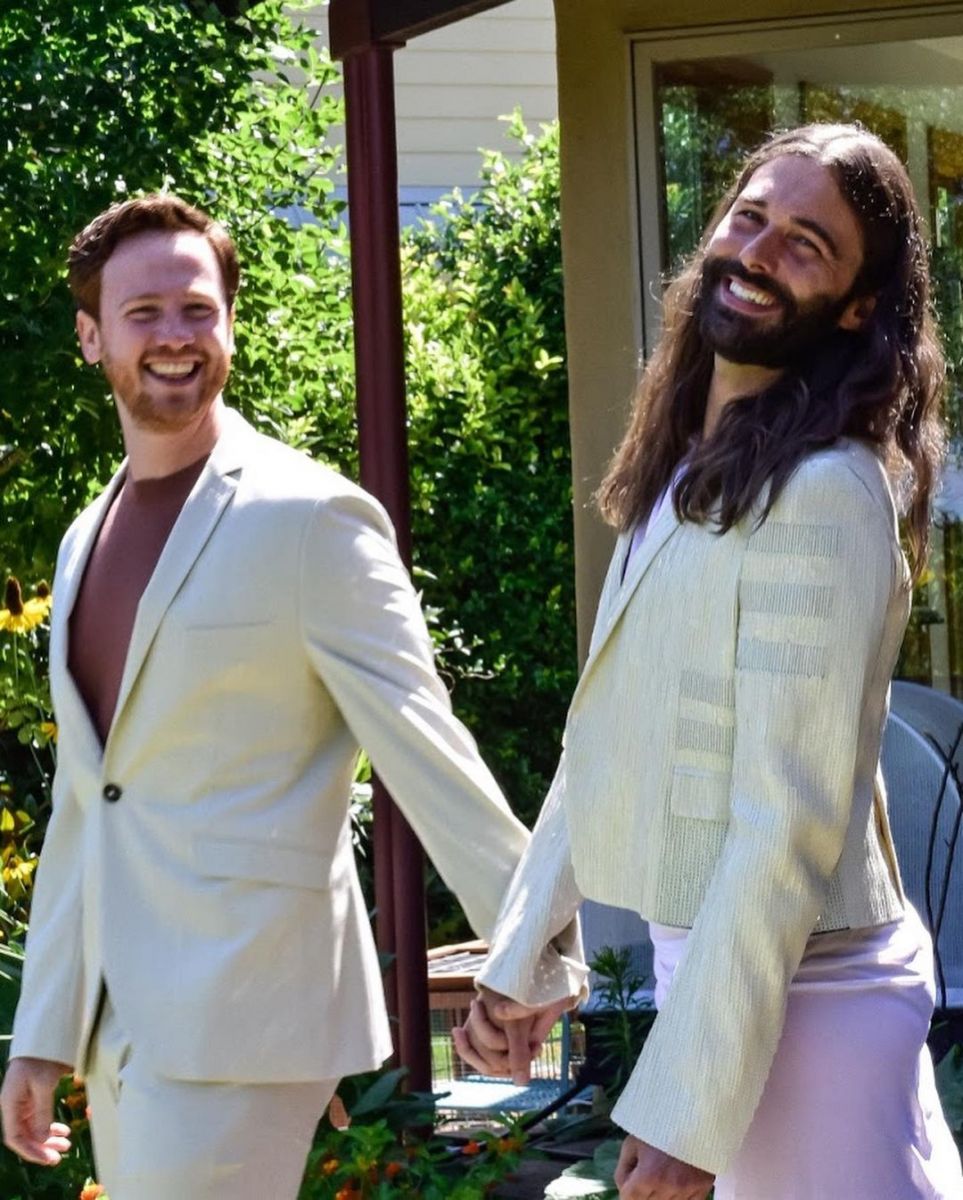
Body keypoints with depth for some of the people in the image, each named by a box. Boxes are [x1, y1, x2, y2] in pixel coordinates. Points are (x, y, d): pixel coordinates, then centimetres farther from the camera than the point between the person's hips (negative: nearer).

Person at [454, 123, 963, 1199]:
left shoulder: (818, 494, -19)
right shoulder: (683, 475, 9)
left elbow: (789, 825, -22)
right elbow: (606, 747, 14)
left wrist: (684, 1109, -22)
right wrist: (518, 962, 14)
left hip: (793, 992, -9)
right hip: (707, 961, 9)